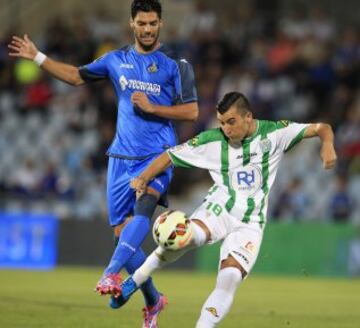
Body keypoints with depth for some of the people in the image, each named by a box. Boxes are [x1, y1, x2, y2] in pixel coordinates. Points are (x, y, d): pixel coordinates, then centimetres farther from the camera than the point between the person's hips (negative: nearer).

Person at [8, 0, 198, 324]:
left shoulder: (175, 64, -1)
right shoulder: (116, 60, 11)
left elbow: (191, 111, -3)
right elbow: (77, 76, 24)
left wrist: (151, 107, -13)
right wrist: (37, 57, 19)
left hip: (158, 154, -4)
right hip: (122, 156, 4)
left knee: (143, 208, -32)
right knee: (122, 233, 1)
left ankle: (111, 273, -46)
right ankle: (153, 299, 17)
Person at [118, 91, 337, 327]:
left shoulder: (274, 133, -4)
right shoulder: (212, 140, -3)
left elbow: (321, 128, -1)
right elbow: (170, 156, 3)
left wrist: (327, 145, -24)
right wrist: (144, 178, -13)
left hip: (250, 223, 1)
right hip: (218, 210, -1)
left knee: (230, 278, -20)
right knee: (188, 236, -33)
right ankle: (135, 281, -17)